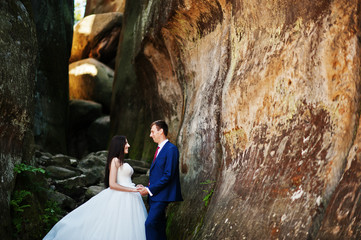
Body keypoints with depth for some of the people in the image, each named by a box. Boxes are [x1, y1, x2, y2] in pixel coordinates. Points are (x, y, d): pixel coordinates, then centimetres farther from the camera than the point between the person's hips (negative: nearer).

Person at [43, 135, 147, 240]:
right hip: (120, 197, -9)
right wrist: (132, 189, -17)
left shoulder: (121, 161, 18)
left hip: (128, 199, 9)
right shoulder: (115, 160, -9)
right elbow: (112, 184, -17)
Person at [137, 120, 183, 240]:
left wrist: (150, 189, -15)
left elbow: (168, 175, -18)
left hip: (162, 195, -10)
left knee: (150, 223, -20)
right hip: (154, 195, 10)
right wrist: (147, 188, 7)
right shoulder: (159, 149, 18)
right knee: (158, 227, 10)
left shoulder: (171, 149, -11)